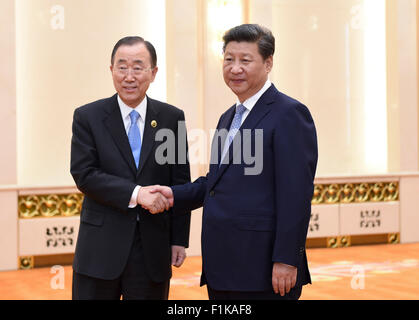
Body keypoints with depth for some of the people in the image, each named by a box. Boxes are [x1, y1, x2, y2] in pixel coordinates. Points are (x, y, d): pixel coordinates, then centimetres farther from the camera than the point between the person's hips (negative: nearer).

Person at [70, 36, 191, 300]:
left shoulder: (172, 118, 4)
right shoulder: (88, 117, 0)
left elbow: (180, 182, 6)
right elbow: (84, 174, -9)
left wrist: (179, 239, 2)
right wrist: (136, 193, -20)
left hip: (153, 249, 1)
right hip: (100, 250, -1)